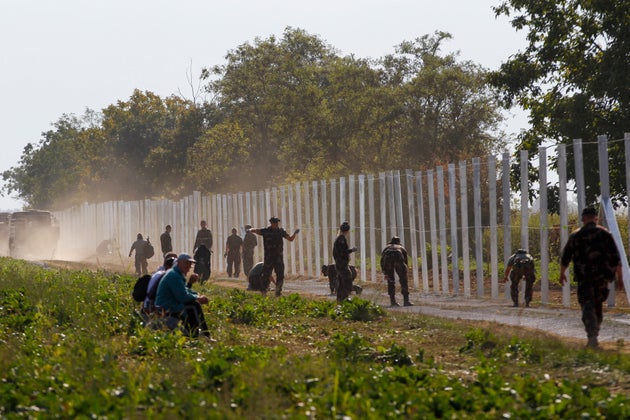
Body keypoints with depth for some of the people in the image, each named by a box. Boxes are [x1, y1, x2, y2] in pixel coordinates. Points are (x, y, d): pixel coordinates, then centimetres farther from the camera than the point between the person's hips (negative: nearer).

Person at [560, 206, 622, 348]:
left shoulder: (576, 235, 3)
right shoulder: (605, 233, 3)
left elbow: (566, 256, 6)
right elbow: (615, 256, -1)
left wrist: (562, 273, 17)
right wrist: (619, 273, 4)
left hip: (583, 277, -2)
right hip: (602, 276, 2)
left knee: (587, 306, -5)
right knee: (597, 304, 17)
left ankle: (592, 337, -21)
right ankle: (594, 333, 25)